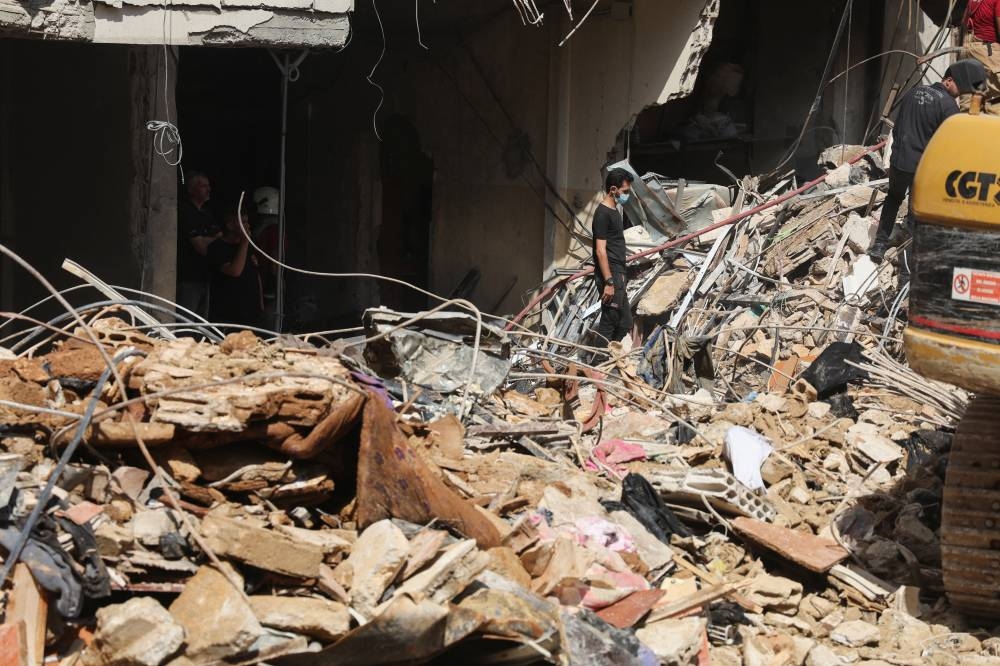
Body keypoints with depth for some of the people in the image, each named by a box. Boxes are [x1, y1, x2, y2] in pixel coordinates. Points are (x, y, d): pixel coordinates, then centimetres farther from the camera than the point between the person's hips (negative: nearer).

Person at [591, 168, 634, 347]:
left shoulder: (614, 212, 16)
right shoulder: (602, 214, -14)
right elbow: (600, 251, -19)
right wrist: (609, 282, -22)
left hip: (617, 275, 10)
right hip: (609, 276, -10)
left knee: (625, 324, 12)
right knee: (609, 323, -7)